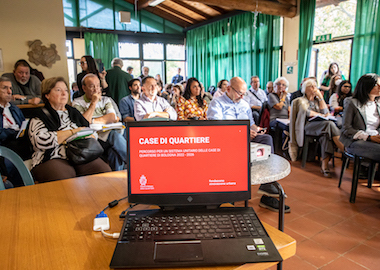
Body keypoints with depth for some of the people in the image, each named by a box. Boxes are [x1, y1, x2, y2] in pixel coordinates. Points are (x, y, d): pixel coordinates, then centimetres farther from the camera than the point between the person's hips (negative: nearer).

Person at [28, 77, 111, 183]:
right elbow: (41, 141, -11)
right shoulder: (39, 117, 9)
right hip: (54, 159, -4)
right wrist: (72, 132, -4)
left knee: (105, 172, -26)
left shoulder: (74, 112, 25)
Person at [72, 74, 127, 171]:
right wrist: (94, 102, -5)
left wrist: (93, 121, -7)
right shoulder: (77, 103, 11)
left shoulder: (106, 100, 20)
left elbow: (112, 117, 2)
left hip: (109, 134, 3)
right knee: (115, 135, -34)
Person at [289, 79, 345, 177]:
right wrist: (320, 115, 6)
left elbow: (325, 112, 12)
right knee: (330, 124, -34)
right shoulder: (301, 100, 18)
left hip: (321, 124, 4)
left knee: (326, 134, -35)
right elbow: (306, 112, -2)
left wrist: (320, 97, 12)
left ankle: (325, 165, -40)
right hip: (307, 126, -4)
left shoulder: (317, 100, 31)